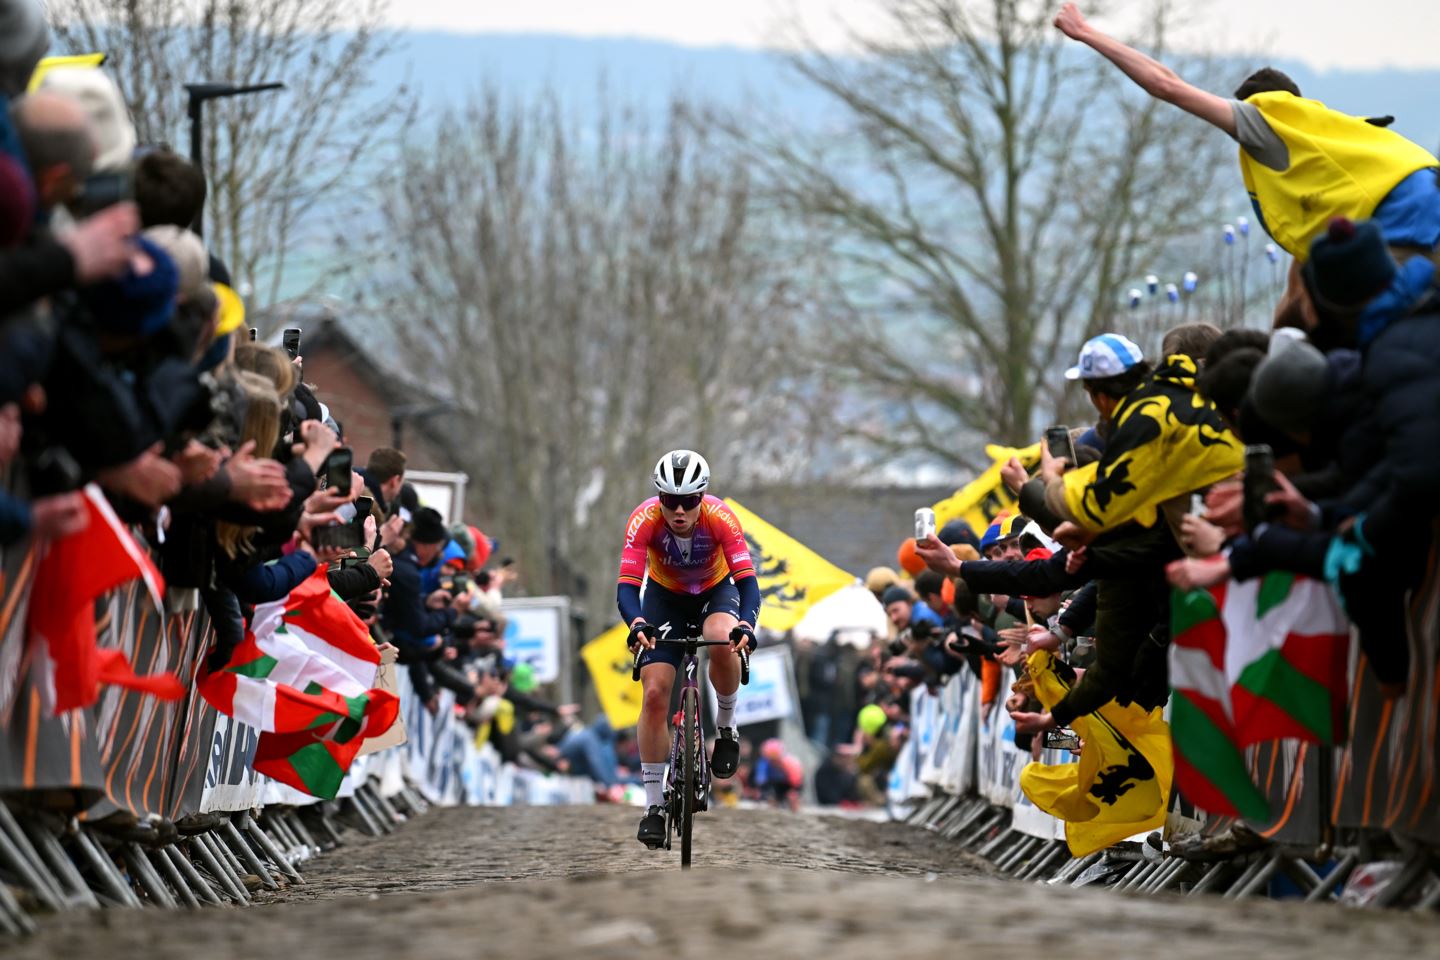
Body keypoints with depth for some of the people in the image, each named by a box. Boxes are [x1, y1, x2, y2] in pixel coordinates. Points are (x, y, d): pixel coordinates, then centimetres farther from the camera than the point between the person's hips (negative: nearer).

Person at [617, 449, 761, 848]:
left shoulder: (720, 517, -31)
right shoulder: (644, 519, -30)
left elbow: (747, 580, -36)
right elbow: (627, 586, -36)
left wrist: (746, 624, -56)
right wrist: (637, 623, -57)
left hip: (716, 591, -1)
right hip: (664, 596, 1)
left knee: (723, 642, -36)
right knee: (654, 694, -13)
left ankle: (726, 726, -8)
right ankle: (654, 806, -4)